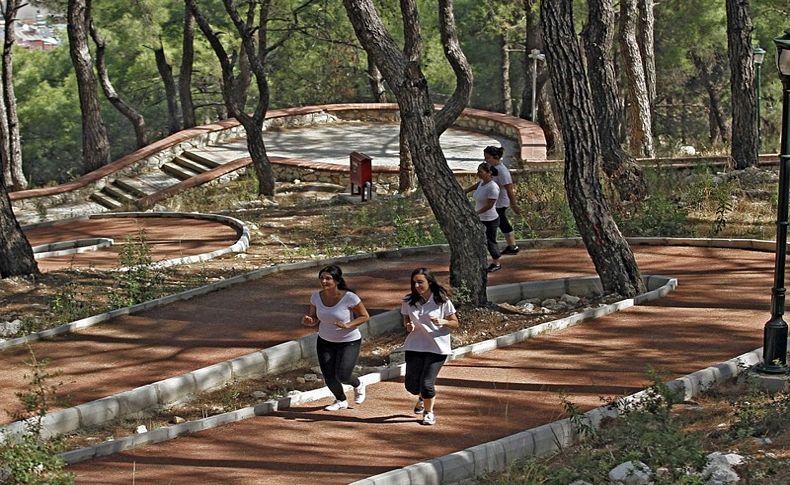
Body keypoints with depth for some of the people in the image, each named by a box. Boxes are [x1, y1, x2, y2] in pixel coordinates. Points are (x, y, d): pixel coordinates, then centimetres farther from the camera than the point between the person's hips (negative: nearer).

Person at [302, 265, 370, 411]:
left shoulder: (349, 297, -22)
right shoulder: (316, 297, -10)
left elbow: (365, 316, -12)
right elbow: (314, 318, 4)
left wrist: (348, 325, -27)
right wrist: (308, 321, -20)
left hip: (349, 342, -4)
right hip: (325, 342, 4)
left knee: (342, 376, -11)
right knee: (328, 376, 2)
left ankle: (358, 385, 27)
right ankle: (341, 401, 33)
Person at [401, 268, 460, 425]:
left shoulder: (442, 301, -10)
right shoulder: (408, 301, -2)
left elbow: (455, 323, -2)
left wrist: (443, 322, -23)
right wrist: (408, 326, -10)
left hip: (437, 348, -3)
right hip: (414, 346, 3)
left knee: (427, 383, -10)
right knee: (412, 384, 1)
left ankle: (429, 411, 19)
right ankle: (423, 397, 40)